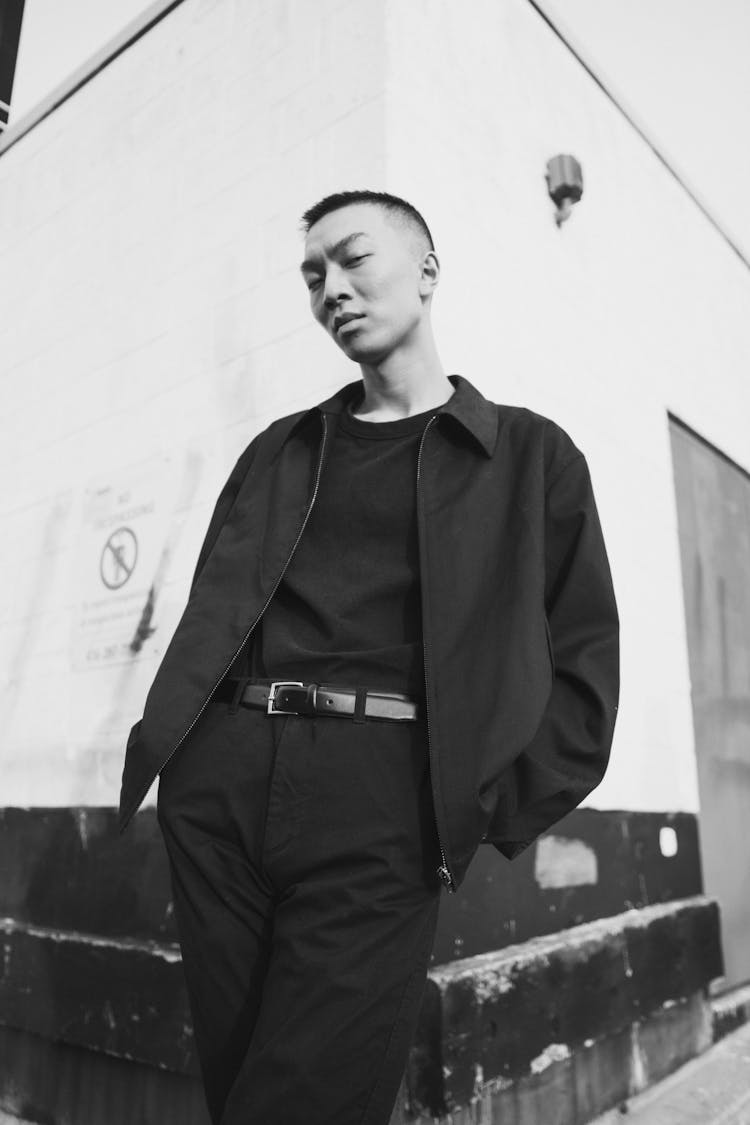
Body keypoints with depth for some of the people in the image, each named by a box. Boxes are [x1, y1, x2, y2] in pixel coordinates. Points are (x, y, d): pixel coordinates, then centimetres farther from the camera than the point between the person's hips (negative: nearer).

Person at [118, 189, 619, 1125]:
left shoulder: (531, 454, 9)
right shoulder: (277, 451, 19)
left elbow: (581, 673, 5)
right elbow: (212, 613, 18)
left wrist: (480, 817, -5)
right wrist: (171, 740, 2)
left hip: (380, 799, -3)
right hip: (220, 779, 4)